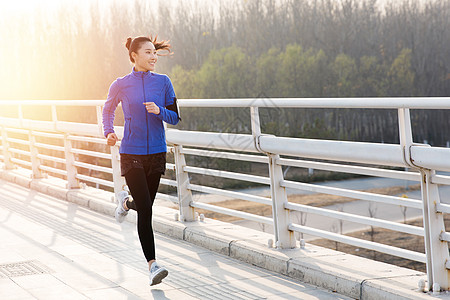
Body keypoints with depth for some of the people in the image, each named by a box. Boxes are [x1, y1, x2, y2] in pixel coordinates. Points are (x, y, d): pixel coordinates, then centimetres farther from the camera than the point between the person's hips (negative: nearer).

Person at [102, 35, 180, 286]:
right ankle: (153, 265, -7)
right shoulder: (121, 85, -1)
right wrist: (109, 133, -2)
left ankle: (126, 202, 51)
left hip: (156, 153, 3)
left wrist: (159, 111, -16)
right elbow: (108, 110, 16)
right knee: (145, 211, -12)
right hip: (132, 154, -3)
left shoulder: (163, 82, 2)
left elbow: (175, 118, 5)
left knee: (145, 205, 15)